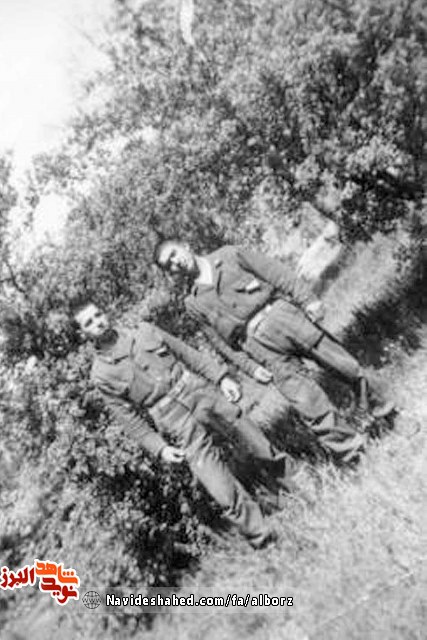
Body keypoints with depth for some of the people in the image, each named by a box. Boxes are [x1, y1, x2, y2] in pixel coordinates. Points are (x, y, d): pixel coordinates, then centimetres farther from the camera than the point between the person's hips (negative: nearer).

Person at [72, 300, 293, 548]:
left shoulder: (145, 331, 6)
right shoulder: (102, 375, -1)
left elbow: (189, 354, 8)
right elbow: (130, 418, 2)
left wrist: (221, 376, 2)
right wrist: (159, 448, -5)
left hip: (197, 389, 4)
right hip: (173, 418, -3)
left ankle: (277, 462, 42)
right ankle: (259, 534, 16)